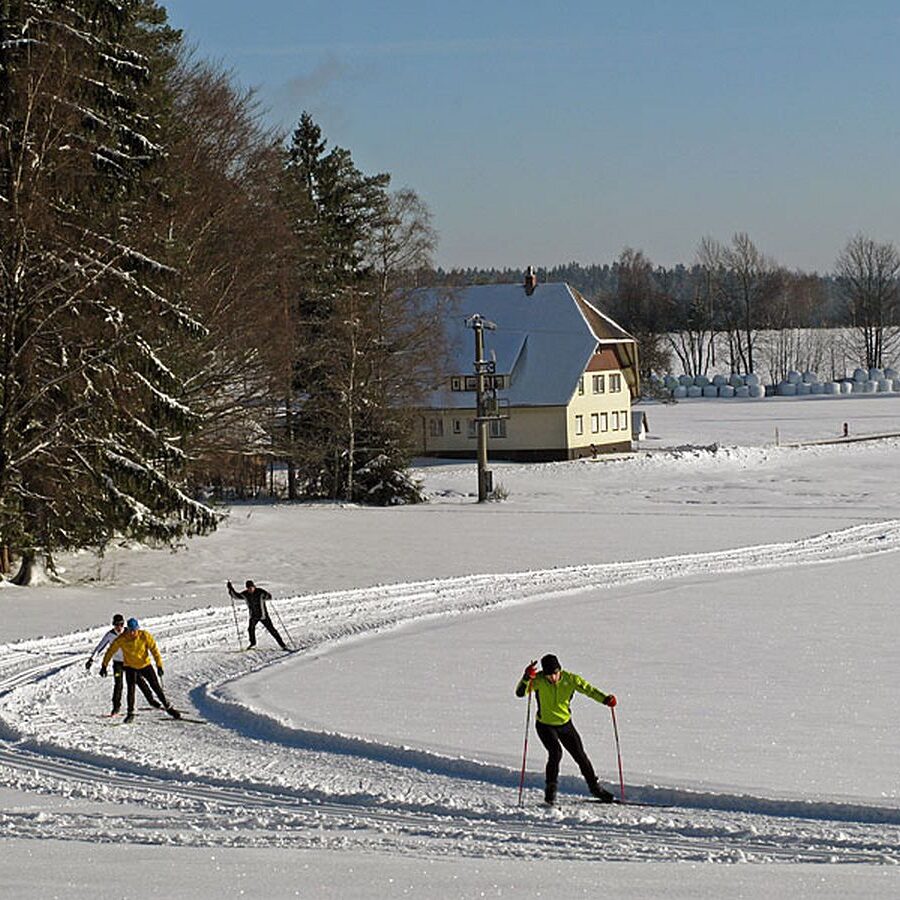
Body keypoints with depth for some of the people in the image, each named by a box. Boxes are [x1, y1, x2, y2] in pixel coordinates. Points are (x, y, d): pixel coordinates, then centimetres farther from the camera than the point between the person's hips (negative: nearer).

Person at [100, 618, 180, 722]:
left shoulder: (145, 636, -21)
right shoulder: (122, 639, -20)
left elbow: (154, 650, -14)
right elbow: (111, 651, -10)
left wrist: (159, 665, -19)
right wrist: (104, 665, -12)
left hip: (145, 665, 0)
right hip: (130, 667, 0)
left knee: (156, 687, 3)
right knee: (131, 689, -12)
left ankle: (168, 707, 17)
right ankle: (130, 713, 4)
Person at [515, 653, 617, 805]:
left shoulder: (570, 679, -15)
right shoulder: (538, 680, -21)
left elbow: (588, 689, -16)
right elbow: (520, 692, -30)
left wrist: (605, 699, -33)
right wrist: (526, 678, -50)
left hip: (565, 724, 3)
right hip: (545, 725, -3)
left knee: (580, 755, 6)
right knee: (556, 752, -24)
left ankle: (594, 787, 26)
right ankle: (550, 789, -9)